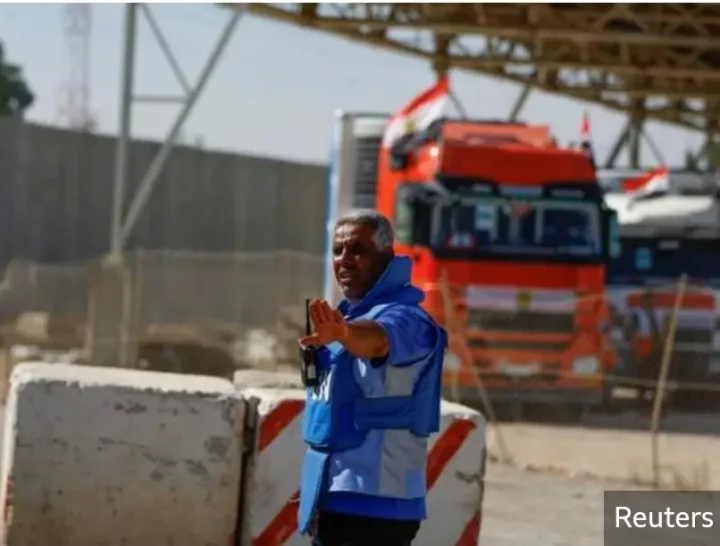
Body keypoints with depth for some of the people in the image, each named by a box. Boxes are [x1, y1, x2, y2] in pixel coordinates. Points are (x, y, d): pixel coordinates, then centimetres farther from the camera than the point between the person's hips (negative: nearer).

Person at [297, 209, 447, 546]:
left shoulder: (402, 318, -14)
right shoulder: (350, 315, 15)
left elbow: (377, 338, -40)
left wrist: (343, 333, -62)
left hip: (373, 504, -10)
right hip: (333, 499, 10)